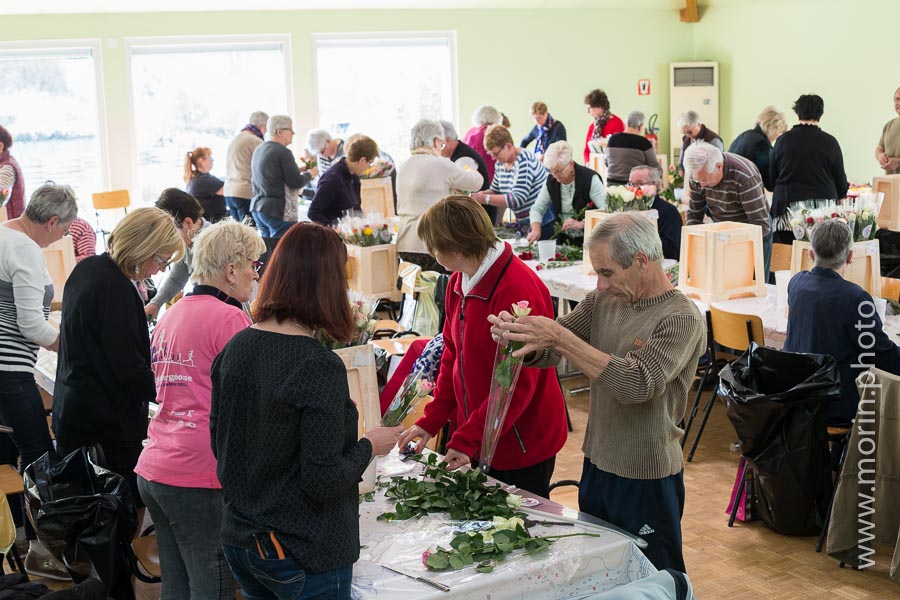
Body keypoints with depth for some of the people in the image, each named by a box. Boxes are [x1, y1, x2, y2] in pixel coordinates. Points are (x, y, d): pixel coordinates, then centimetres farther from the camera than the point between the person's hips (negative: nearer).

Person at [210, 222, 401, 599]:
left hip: (239, 539, 7)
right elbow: (324, 480, -22)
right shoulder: (320, 367, -23)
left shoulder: (234, 349, -2)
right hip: (303, 556, -7)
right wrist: (370, 446, -7)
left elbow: (220, 443, 8)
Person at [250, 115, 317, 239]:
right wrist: (310, 174, 4)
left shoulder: (259, 149, 12)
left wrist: (299, 170, 19)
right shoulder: (283, 152, -14)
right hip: (278, 211, -9)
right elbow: (296, 182, -15)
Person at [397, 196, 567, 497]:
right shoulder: (459, 282, 4)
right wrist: (431, 421, 3)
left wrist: (467, 439, -23)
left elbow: (519, 383, -24)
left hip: (523, 443, -8)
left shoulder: (517, 289, -24)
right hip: (480, 440, 8)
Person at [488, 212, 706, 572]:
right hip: (597, 464, 6)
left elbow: (637, 384, -30)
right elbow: (546, 353, 1)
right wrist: (514, 335, -22)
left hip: (647, 478, -6)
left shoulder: (682, 318, -17)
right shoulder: (603, 300, 1)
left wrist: (561, 338, -32)